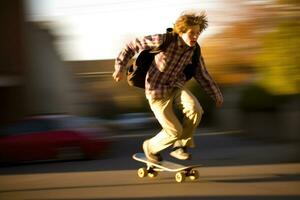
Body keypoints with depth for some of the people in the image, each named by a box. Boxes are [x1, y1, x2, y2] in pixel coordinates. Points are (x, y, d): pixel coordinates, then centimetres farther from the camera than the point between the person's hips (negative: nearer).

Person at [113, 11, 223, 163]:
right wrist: (120, 67, -17)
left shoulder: (194, 51, -4)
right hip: (157, 93, -4)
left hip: (176, 88, 4)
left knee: (195, 109, -27)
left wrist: (217, 96, 10)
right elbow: (132, 46, -11)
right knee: (174, 131, -11)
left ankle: (180, 147, -4)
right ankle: (151, 147, 23)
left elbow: (202, 76, 10)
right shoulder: (163, 41, -20)